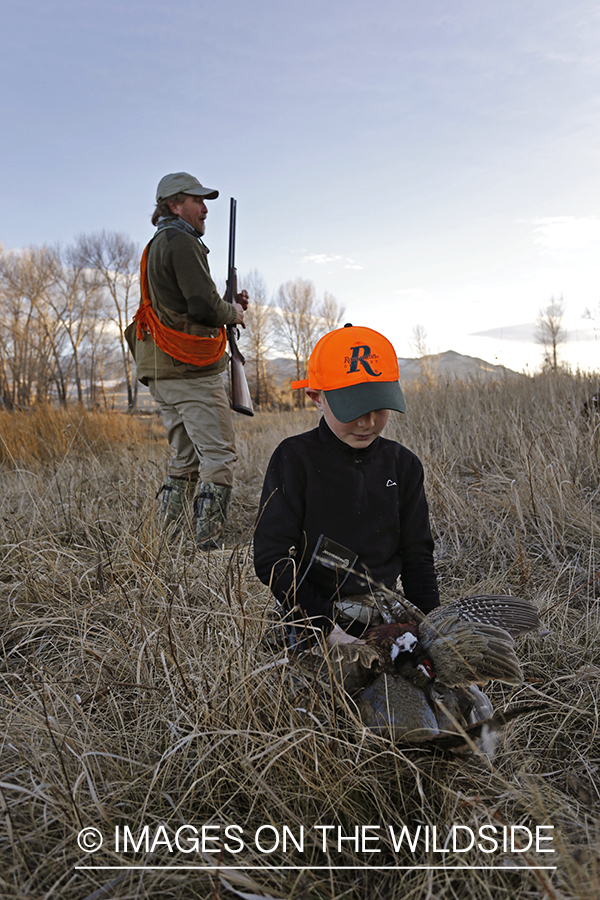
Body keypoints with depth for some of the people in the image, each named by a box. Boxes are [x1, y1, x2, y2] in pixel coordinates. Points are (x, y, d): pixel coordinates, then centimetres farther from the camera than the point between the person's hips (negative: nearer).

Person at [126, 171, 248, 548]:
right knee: (219, 457, -8)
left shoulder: (157, 246, 24)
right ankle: (208, 545, -8)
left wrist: (228, 306, 14)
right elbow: (204, 305, -20)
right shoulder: (182, 242, -8)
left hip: (163, 373, 10)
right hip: (191, 370, -10)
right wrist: (232, 313, 1)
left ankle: (165, 545, 17)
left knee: (186, 460, 15)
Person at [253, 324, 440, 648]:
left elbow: (417, 555, 10)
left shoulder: (403, 464, 4)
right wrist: (325, 628, -17)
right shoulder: (295, 459, -9)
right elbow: (272, 556, -11)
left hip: (385, 618, 3)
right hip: (314, 620, -3)